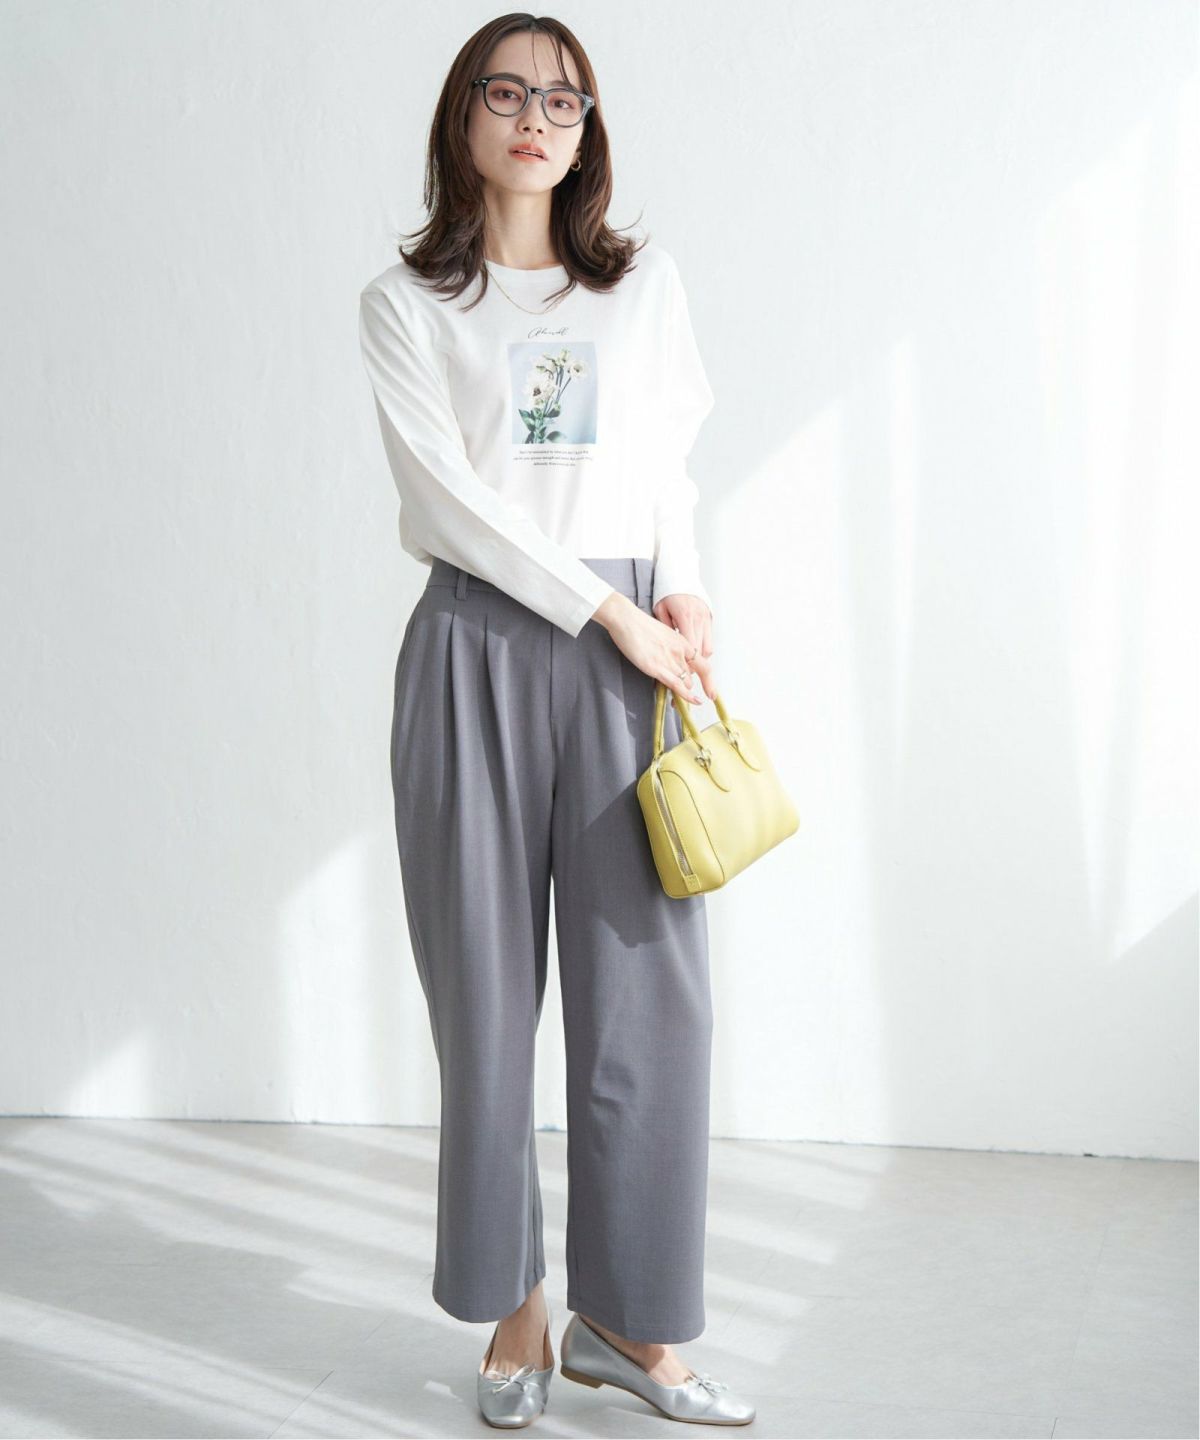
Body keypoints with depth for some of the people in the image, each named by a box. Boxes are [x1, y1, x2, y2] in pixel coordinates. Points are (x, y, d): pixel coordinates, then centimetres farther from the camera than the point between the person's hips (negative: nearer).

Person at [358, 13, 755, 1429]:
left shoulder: (646, 283, 15)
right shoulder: (406, 302, 6)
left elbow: (670, 465, 17)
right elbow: (448, 492, -5)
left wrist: (680, 590, -2)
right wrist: (611, 610, -10)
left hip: (628, 660, 2)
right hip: (477, 649, -1)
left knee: (644, 986, -2)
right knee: (487, 994, 2)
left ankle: (627, 1321, 11)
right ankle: (514, 1309, 16)